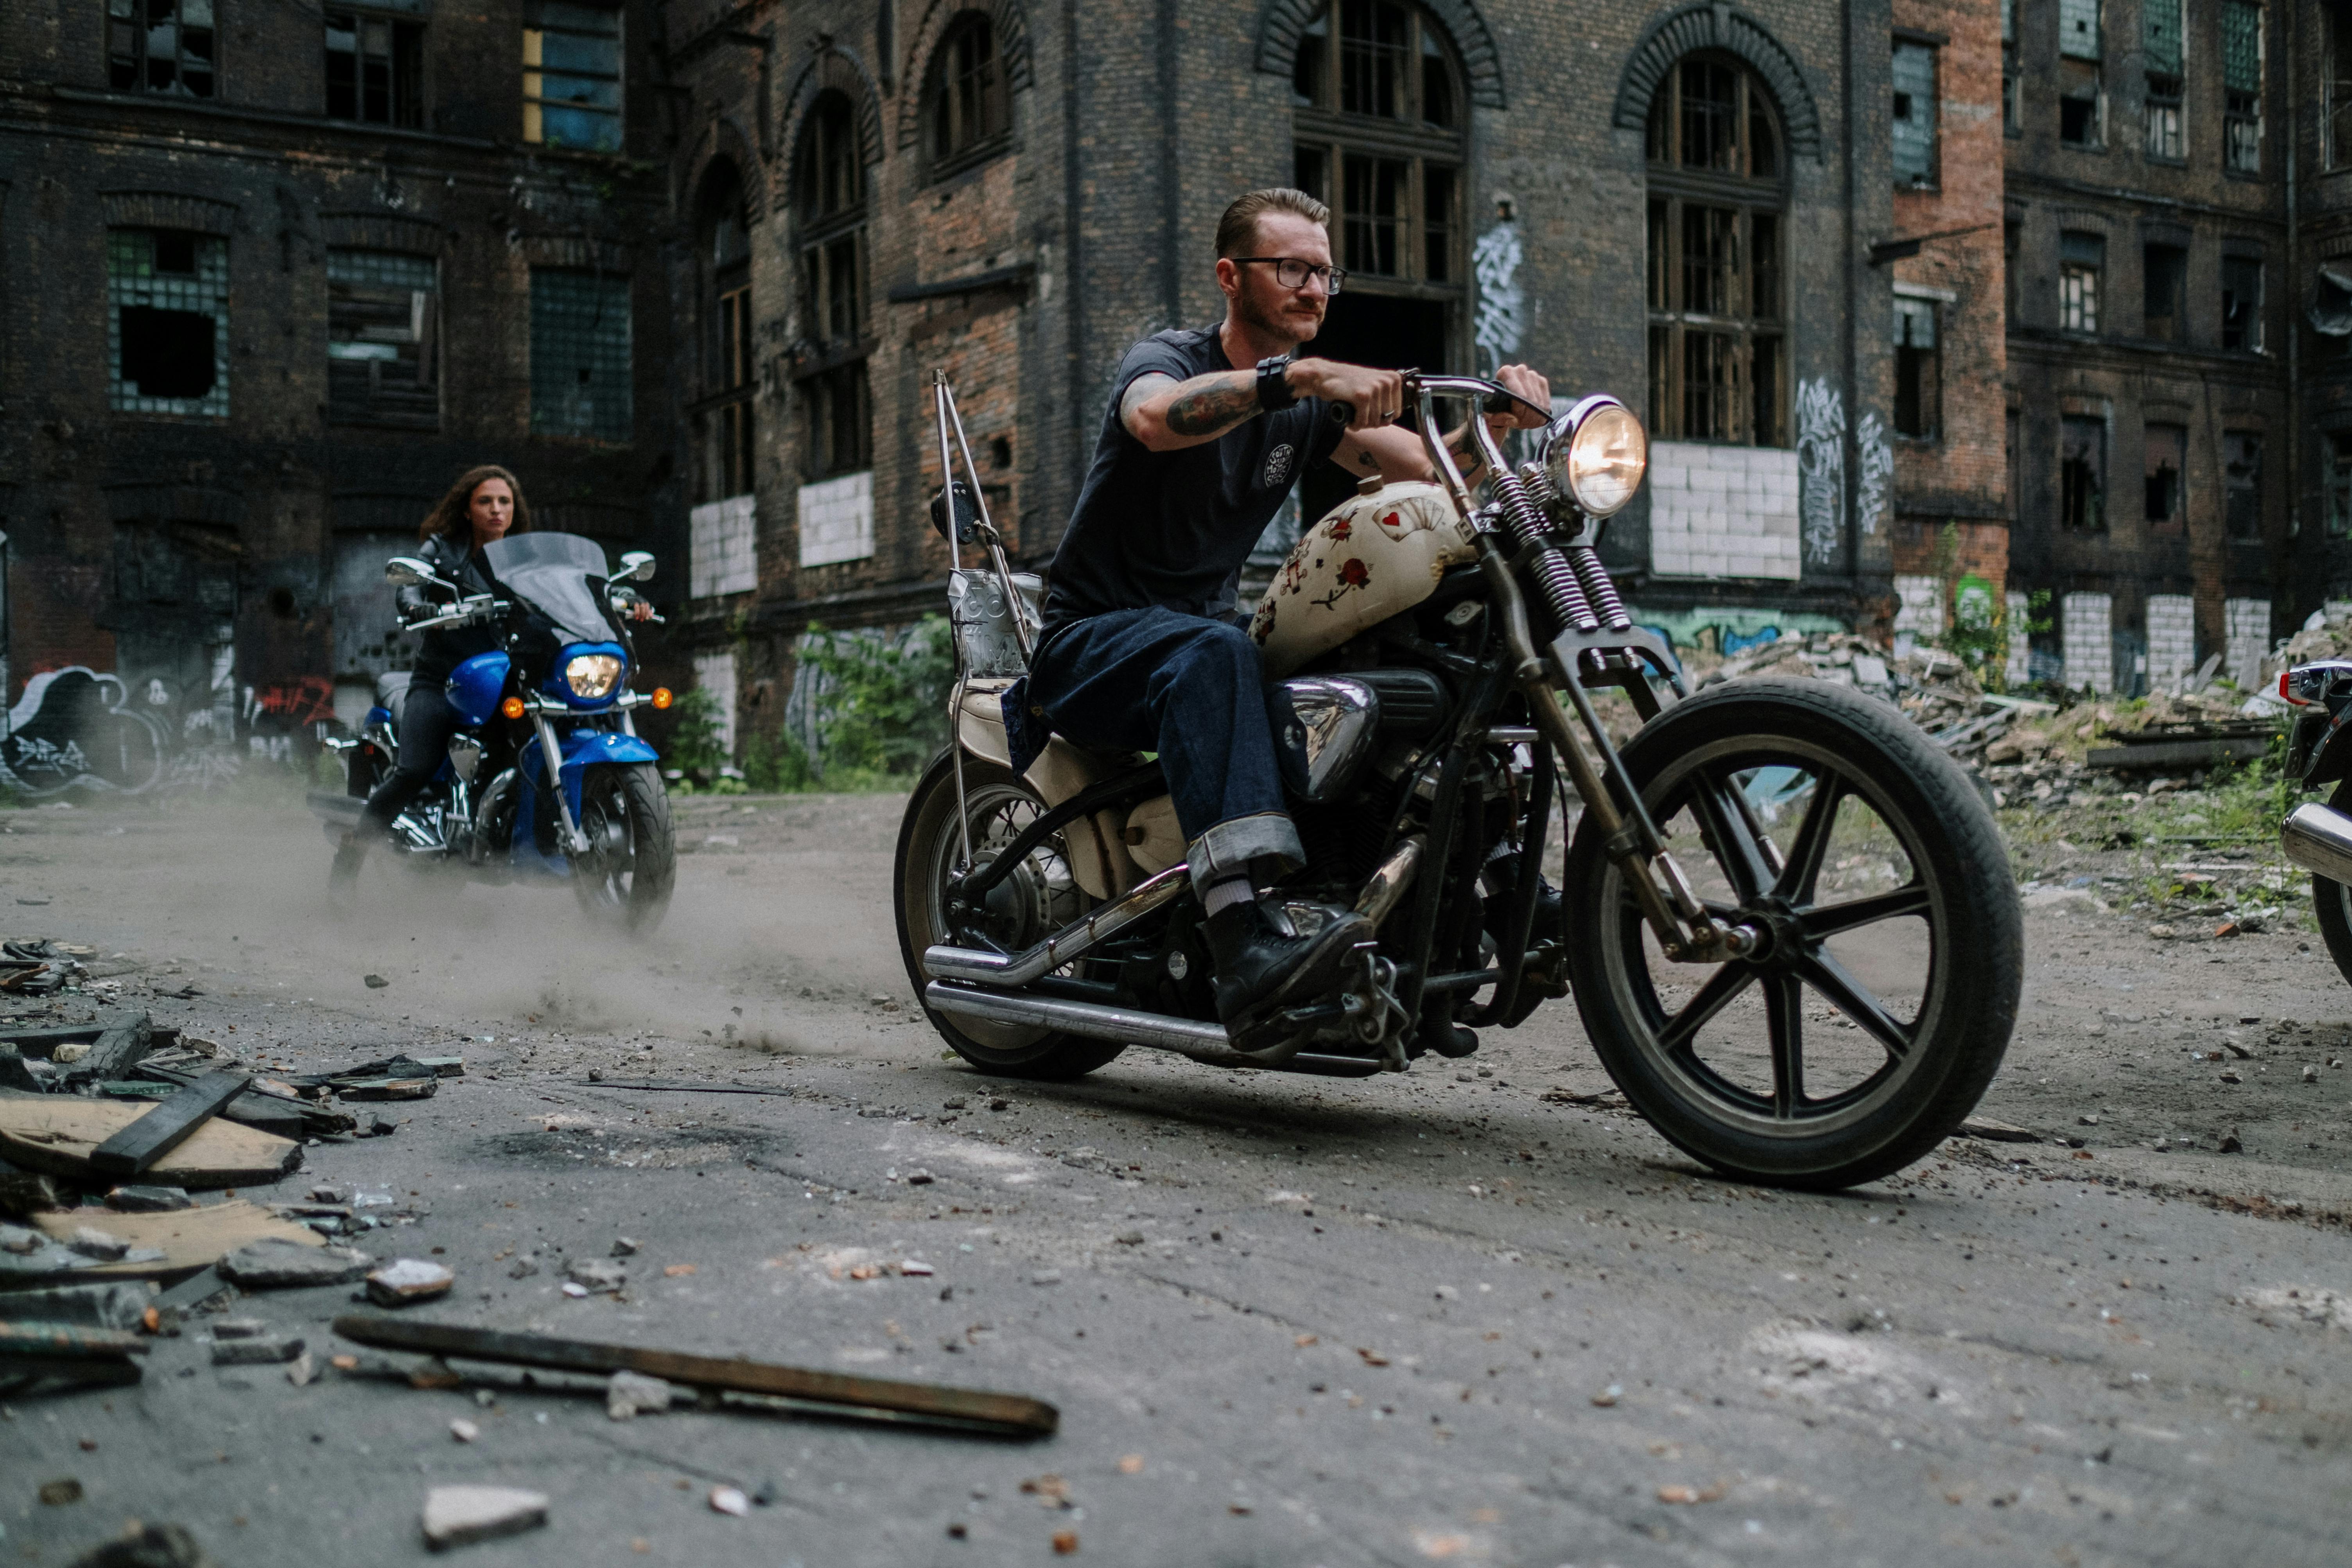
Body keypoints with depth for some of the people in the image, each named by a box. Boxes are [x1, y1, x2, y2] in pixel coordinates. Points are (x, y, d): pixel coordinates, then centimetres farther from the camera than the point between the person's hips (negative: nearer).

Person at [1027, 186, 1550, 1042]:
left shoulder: (1310, 400, 10)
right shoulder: (1164, 358, -9)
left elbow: (1433, 470, -2)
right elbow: (1156, 417, -36)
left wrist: (1495, 420, -22)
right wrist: (1302, 374, -47)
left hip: (1202, 636, 7)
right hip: (1090, 643, -6)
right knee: (1214, 651, -40)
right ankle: (1245, 940, -55)